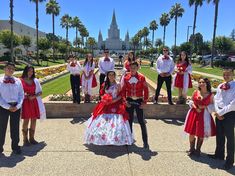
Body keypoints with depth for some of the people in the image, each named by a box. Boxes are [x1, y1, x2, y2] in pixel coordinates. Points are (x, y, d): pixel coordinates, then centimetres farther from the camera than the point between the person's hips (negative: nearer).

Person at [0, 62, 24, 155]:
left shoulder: (17, 81, 6)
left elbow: (21, 95, 6)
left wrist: (18, 106, -8)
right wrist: (8, 107, -13)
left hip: (16, 107, 2)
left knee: (15, 128, 10)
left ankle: (15, 146, 24)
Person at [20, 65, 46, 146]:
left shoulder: (35, 80, 8)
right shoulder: (20, 81, -4)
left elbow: (40, 92, 8)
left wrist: (34, 96, -9)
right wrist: (23, 95, -17)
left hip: (34, 102, 4)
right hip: (25, 102, -4)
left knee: (34, 120, 7)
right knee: (26, 121, -2)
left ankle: (31, 138, 20)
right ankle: (25, 139, 11)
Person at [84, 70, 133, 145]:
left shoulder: (118, 85, -2)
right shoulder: (104, 84, 6)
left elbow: (120, 96, -3)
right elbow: (101, 94, 11)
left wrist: (114, 100, -15)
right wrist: (104, 98, -8)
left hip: (115, 106, -3)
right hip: (105, 106, 3)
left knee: (116, 122, -7)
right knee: (102, 122, 2)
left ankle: (115, 139, 5)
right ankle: (102, 138, 16)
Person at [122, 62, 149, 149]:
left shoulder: (141, 78, -4)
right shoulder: (126, 78, 2)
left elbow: (146, 90, -2)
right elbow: (123, 90, 5)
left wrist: (144, 102, -7)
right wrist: (125, 101, -4)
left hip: (138, 101, -2)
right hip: (129, 101, 2)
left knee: (141, 121, -2)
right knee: (129, 120, 12)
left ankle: (145, 142, 6)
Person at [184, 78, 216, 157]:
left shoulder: (210, 95, -5)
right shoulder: (195, 92, 0)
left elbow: (212, 106, 1)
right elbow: (191, 102, 6)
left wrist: (204, 107, -15)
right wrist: (195, 108, -11)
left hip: (204, 115, -1)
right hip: (194, 114, 1)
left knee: (201, 134, 9)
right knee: (192, 133, 6)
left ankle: (198, 150, 29)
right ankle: (192, 149, 27)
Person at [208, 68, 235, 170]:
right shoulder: (220, 86, 7)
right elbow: (216, 99, 7)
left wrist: (221, 112, -15)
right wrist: (217, 112, -6)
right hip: (219, 114, 6)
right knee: (219, 135, 17)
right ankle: (219, 154, 35)